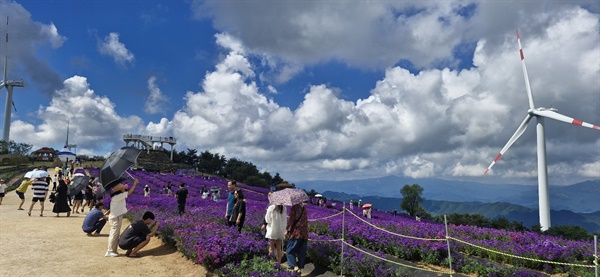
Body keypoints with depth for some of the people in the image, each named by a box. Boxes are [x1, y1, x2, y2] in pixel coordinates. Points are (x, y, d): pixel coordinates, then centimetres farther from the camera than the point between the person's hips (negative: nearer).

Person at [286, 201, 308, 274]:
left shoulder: (294, 207, -11)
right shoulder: (303, 207, 11)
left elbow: (291, 219, -13)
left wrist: (287, 229, -4)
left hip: (296, 232, -7)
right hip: (304, 233, 7)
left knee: (290, 250, 6)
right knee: (301, 252, 11)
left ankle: (295, 266, -1)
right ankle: (300, 268, 15)